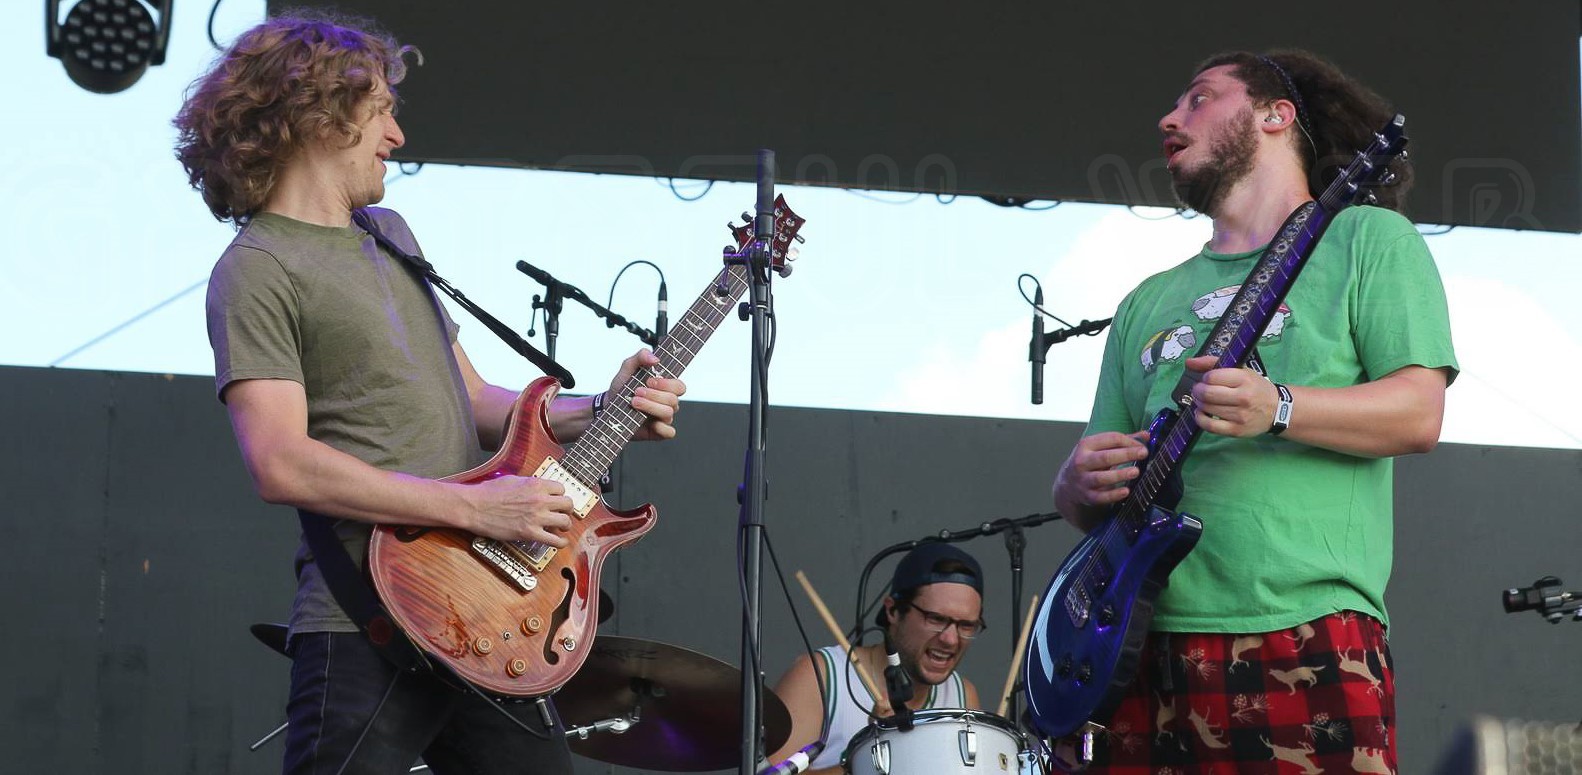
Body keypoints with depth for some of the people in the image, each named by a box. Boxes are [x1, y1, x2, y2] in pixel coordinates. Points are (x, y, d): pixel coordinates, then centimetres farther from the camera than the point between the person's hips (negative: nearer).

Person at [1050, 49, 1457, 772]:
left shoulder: (1365, 239, 10)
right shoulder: (1148, 302, 25)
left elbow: (1419, 413, -2)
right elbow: (1084, 492, 25)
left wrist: (1276, 409, -18)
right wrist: (1082, 484, 0)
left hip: (1305, 645, -5)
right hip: (1142, 651, 5)